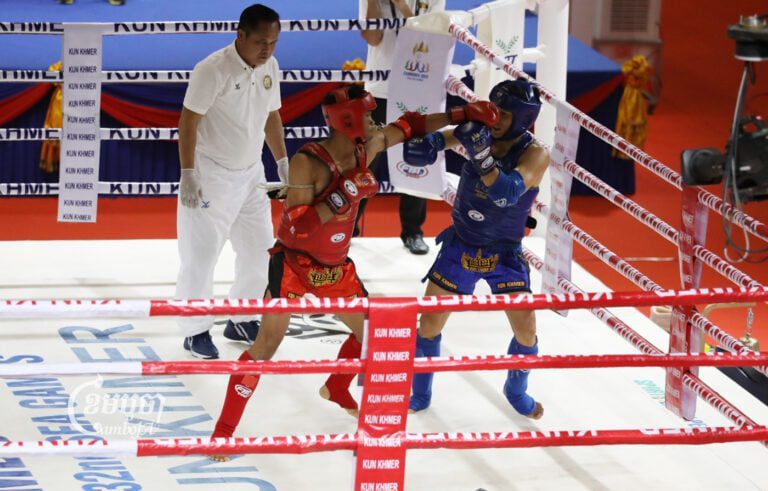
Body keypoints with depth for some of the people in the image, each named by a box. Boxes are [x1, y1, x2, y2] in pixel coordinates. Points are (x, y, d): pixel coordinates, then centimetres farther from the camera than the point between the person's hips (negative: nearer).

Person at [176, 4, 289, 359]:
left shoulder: (270, 67, 0)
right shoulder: (213, 70, -22)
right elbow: (188, 122, -19)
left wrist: (283, 164, 17)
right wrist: (188, 176, -20)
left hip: (250, 174, 7)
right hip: (210, 175, -7)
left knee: (260, 251, 12)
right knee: (201, 256, -2)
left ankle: (241, 321, 28)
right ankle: (195, 332, 12)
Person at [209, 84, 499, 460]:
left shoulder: (365, 148, -4)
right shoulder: (308, 162, -25)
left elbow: (407, 128, 12)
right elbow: (296, 227, -29)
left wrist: (460, 116, 8)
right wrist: (343, 197, -34)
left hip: (336, 268, 7)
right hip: (294, 265, -7)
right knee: (267, 344, -11)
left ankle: (336, 390, 44)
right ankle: (224, 429, -2)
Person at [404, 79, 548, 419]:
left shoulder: (535, 155, -22)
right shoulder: (481, 133, -14)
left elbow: (507, 192, -37)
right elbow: (446, 136, -1)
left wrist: (483, 157, -51)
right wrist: (430, 143, -25)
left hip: (504, 254, -2)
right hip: (460, 246, 2)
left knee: (526, 330, 0)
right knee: (430, 321, 1)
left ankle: (516, 391, 28)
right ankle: (420, 394, 21)